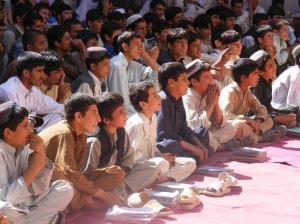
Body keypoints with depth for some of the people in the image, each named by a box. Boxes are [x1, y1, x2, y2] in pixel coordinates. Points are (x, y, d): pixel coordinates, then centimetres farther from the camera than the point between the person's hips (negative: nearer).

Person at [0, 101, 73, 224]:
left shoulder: (25, 146, -3)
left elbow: (39, 190, -3)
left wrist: (41, 157, -16)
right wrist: (32, 169, -25)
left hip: (22, 204, 6)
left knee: (65, 189, -2)